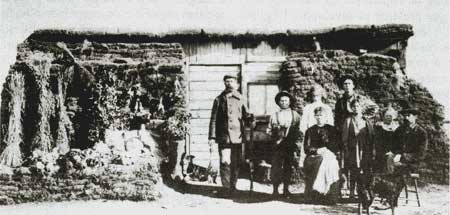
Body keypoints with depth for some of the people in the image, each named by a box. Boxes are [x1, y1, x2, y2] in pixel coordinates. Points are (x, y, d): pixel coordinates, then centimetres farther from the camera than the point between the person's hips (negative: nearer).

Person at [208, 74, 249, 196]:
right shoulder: (219, 100, 7)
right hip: (223, 136, -1)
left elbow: (246, 116, 13)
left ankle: (233, 187, 19)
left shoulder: (240, 100, 10)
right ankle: (227, 187, 1)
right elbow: (213, 120, 5)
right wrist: (212, 137, -2)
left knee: (235, 163, 6)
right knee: (225, 162, -10)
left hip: (237, 136, 1)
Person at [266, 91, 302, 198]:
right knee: (276, 166, -8)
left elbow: (299, 131, 8)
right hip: (278, 145, -1)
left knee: (288, 167, 3)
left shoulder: (295, 115, 11)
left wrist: (297, 144, -1)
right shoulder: (274, 116, 10)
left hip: (291, 145, 1)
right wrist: (277, 130, -7)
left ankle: (286, 189, 13)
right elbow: (269, 130, 11)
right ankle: (275, 190, -2)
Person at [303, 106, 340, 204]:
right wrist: (317, 150, -10)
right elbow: (306, 148, 8)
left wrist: (325, 150, -9)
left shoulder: (331, 129, 16)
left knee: (329, 163, -34)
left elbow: (337, 147, 9)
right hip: (314, 156, 0)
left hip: (329, 156, 0)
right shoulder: (310, 131, 18)